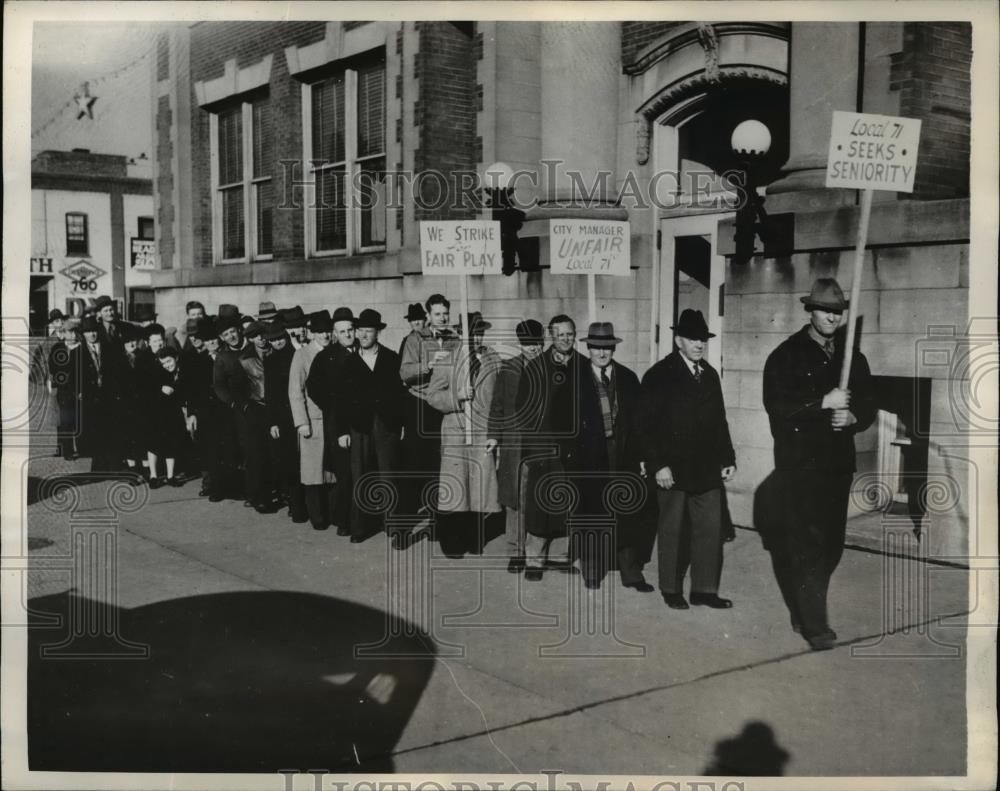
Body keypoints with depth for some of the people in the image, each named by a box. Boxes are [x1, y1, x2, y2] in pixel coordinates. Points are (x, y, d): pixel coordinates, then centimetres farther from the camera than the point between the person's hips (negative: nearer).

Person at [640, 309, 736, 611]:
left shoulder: (710, 374, 11)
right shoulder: (659, 376, -7)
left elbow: (719, 421, 15)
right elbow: (649, 425, -11)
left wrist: (727, 458, 8)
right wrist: (658, 465, -17)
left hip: (707, 470, 5)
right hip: (673, 470, -5)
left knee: (710, 529, 5)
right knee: (672, 531, 6)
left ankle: (704, 589, 15)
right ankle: (671, 590, 19)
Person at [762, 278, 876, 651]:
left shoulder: (852, 357, 12)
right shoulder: (786, 355, -3)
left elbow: (868, 405, 14)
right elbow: (776, 406, -13)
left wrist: (853, 417, -8)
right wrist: (823, 403, -22)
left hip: (838, 462, 5)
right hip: (799, 463, -5)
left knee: (831, 543, 10)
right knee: (807, 542, -8)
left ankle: (804, 610, 27)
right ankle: (814, 624, -5)